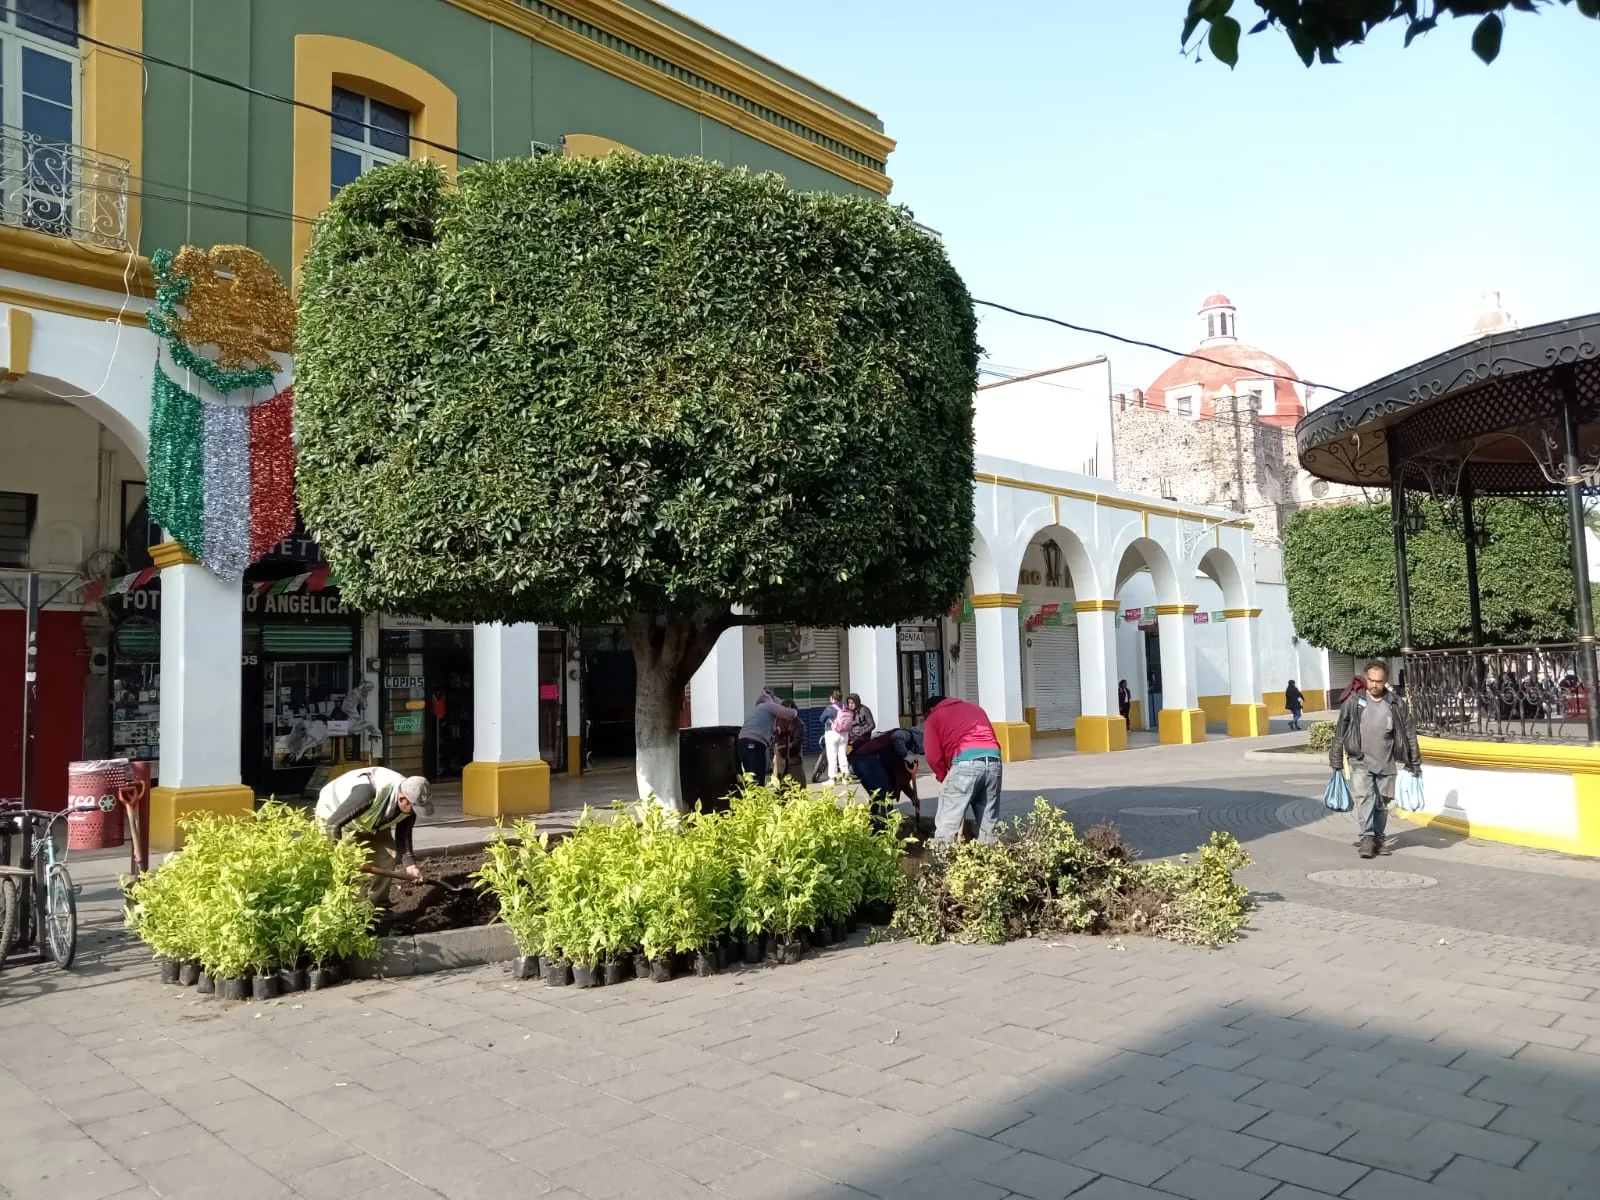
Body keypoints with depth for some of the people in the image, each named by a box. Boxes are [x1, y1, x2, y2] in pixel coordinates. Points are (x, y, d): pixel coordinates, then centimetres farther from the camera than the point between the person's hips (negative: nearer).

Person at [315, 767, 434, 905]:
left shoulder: (410, 803, -23)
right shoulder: (369, 793, -45)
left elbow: (403, 836, -12)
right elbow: (334, 824, -37)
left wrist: (410, 864, -26)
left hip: (369, 821, 6)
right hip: (332, 813, -6)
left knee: (389, 853, -3)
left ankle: (379, 902, 10)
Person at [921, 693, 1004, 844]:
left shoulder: (933, 718, 19)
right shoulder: (975, 708, 34)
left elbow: (933, 756, 6)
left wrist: (943, 777, 20)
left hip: (966, 761, -5)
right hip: (994, 760, 5)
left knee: (946, 824, -1)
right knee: (989, 825, 13)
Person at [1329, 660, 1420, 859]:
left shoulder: (1397, 704, -1)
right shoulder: (1353, 702, -3)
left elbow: (1409, 734, 6)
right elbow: (1340, 733, 2)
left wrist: (1415, 763, 6)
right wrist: (1336, 761, 3)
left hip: (1386, 764, 2)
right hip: (1360, 762, -2)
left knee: (1383, 803, 8)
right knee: (1364, 797, -15)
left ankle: (1378, 838, 20)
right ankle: (1367, 837, -14)